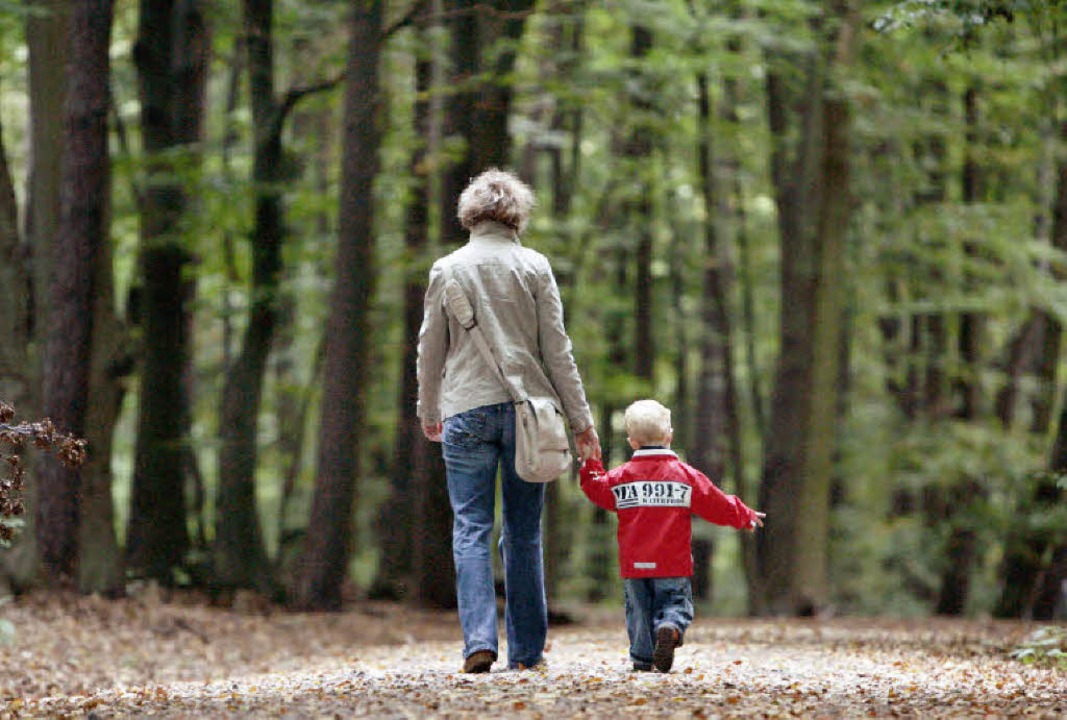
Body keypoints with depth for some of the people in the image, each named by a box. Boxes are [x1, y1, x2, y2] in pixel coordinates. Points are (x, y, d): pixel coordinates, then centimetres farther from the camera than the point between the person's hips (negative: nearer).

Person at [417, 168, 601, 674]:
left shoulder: (446, 270, 4)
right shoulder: (534, 267, 2)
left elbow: (431, 348, 8)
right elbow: (556, 348, 2)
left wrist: (429, 411, 22)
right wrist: (581, 420, 6)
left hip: (466, 410, 0)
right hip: (527, 408, 1)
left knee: (471, 529, 0)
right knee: (524, 533, 7)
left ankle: (479, 641, -15)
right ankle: (527, 650, 9)